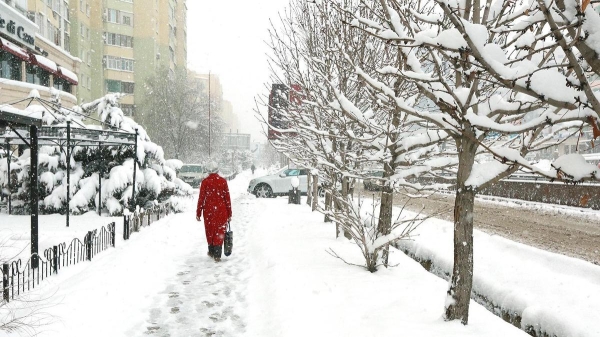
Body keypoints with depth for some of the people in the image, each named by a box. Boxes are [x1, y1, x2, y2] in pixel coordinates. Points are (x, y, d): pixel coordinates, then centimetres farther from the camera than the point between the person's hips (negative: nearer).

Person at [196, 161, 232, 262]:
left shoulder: (205, 181, -5)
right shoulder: (223, 181, -3)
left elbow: (201, 198, -4)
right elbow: (227, 198, -1)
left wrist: (198, 213, 4)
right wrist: (229, 214, 6)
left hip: (208, 211, 0)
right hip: (221, 211, 0)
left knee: (210, 231, 16)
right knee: (219, 231, 4)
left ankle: (211, 251, 30)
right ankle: (217, 255, -2)